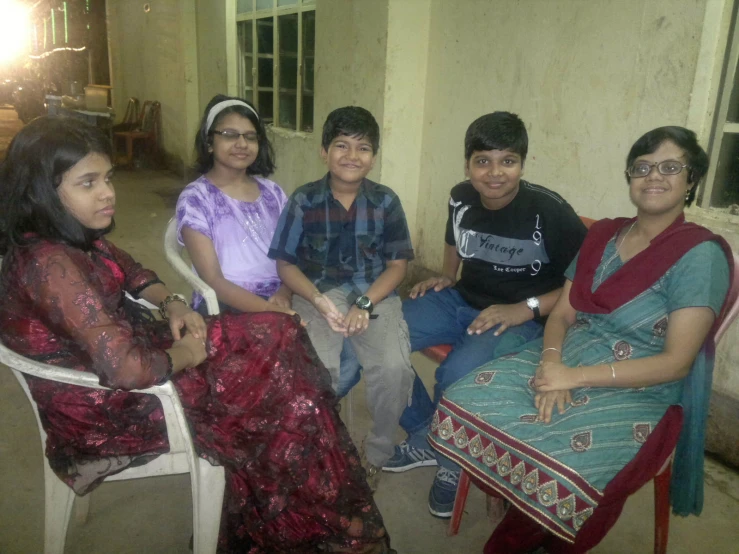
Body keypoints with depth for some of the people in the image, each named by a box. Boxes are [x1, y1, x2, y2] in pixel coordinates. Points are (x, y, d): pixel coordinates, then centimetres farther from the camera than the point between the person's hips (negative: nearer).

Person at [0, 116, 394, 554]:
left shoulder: (75, 237, 0)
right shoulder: (50, 264, -29)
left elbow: (133, 273, 17)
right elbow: (127, 368, -35)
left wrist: (172, 304, -2)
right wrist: (183, 355, -17)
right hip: (107, 410, -9)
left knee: (276, 337, 2)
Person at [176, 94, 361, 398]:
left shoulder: (272, 192, 12)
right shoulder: (195, 199, -3)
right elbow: (213, 279, -11)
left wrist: (284, 295, -12)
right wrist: (267, 310, -24)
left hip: (281, 302, 5)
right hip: (226, 310, -5)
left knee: (346, 359, -15)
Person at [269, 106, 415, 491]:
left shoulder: (385, 202, 2)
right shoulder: (303, 201, -1)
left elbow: (397, 264, 4)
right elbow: (286, 264, 1)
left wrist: (365, 304, -12)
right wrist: (319, 301, -15)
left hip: (375, 294, 1)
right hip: (318, 293, 0)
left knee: (394, 367, -24)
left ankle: (376, 453, 6)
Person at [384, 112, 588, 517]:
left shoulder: (549, 211, -18)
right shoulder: (461, 198, 0)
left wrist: (527, 309, -23)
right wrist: (446, 276, 6)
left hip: (523, 318, -6)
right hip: (461, 301, 6)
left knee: (457, 373, -33)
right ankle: (423, 436, 9)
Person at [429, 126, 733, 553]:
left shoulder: (701, 254, -9)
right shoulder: (602, 234, 10)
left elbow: (676, 362, -15)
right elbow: (562, 313, 7)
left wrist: (575, 377, -20)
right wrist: (551, 365, -15)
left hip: (639, 393, -5)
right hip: (566, 362, 6)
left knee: (557, 469, -31)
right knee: (466, 403, -15)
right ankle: (532, 519, 7)